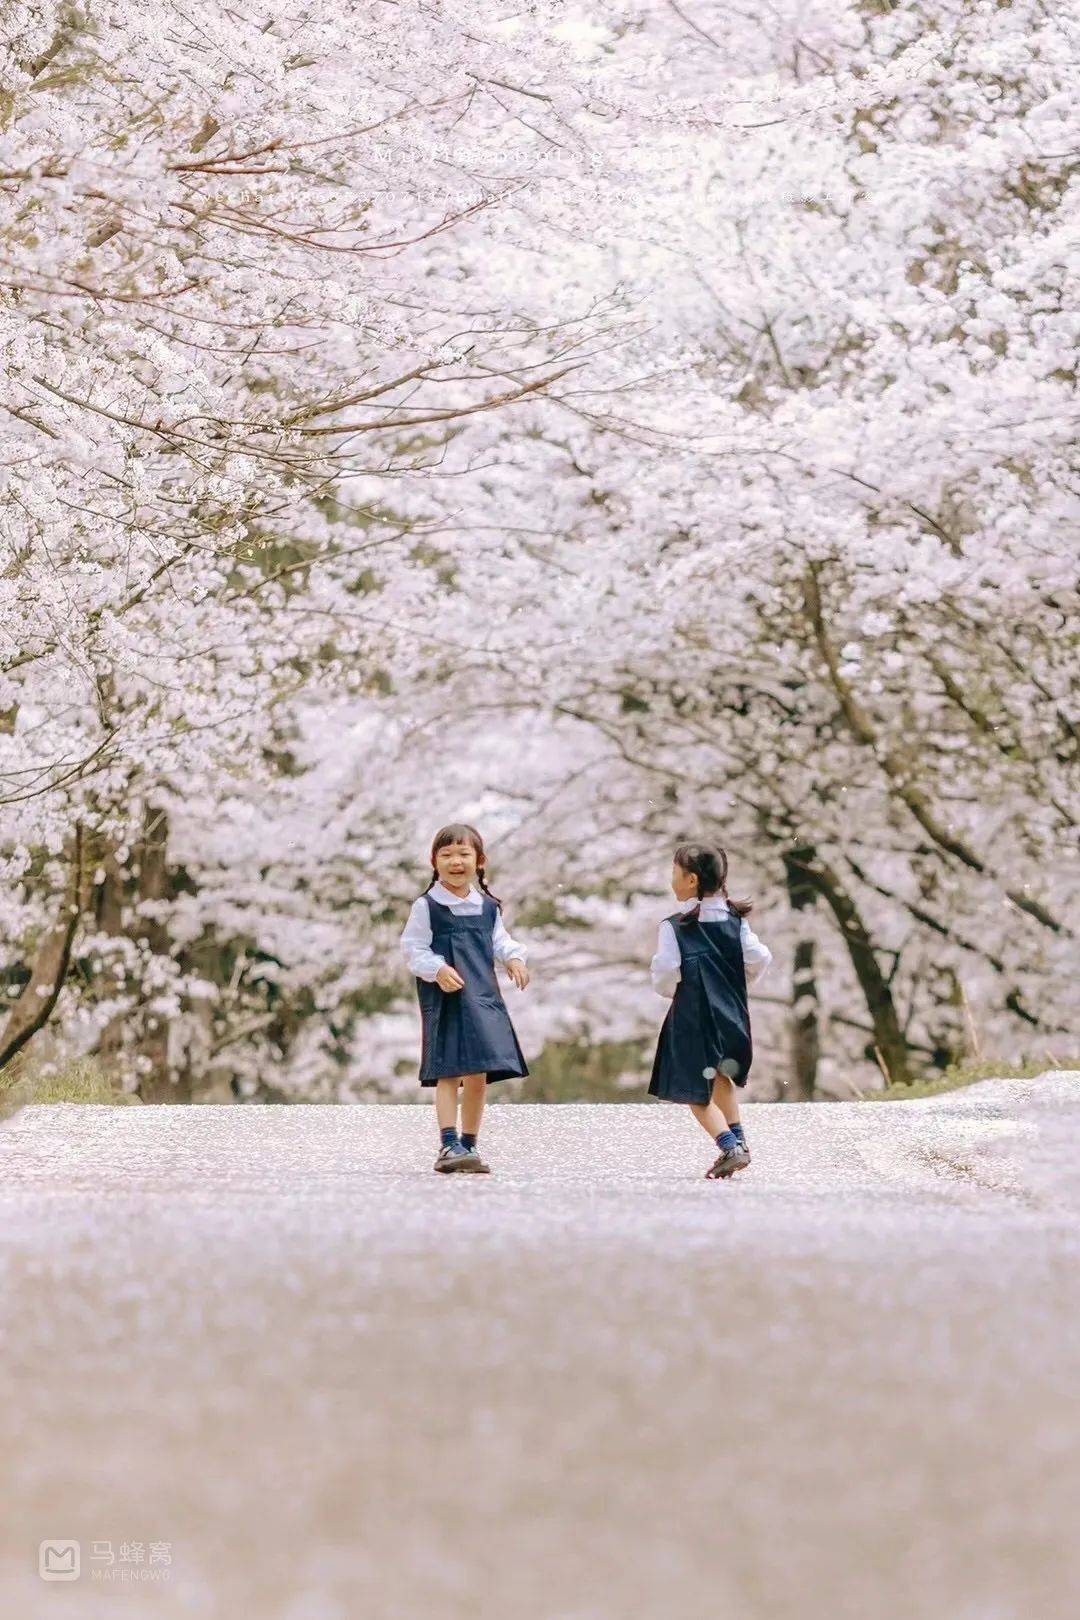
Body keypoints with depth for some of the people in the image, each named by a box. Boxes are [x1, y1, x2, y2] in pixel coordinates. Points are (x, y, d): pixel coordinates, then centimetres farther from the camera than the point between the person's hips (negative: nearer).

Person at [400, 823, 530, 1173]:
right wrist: (437, 969, -19)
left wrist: (514, 958, -3)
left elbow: (499, 941, 17)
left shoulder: (488, 906, 9)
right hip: (444, 999, -4)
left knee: (478, 1074, 5)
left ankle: (469, 1144, 17)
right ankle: (449, 1145, -12)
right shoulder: (426, 906, -4)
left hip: (483, 996, 4)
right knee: (450, 1072, -10)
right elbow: (413, 947, -4)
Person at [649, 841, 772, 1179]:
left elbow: (666, 973, -17)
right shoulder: (734, 921, 1)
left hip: (692, 1016, -6)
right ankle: (738, 1138, 26)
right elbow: (760, 959, -3)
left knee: (697, 1093, 2)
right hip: (732, 1014, 6)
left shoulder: (674, 927, -12)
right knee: (719, 1077, 28)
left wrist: (666, 988, 6)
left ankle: (730, 1147, -14)